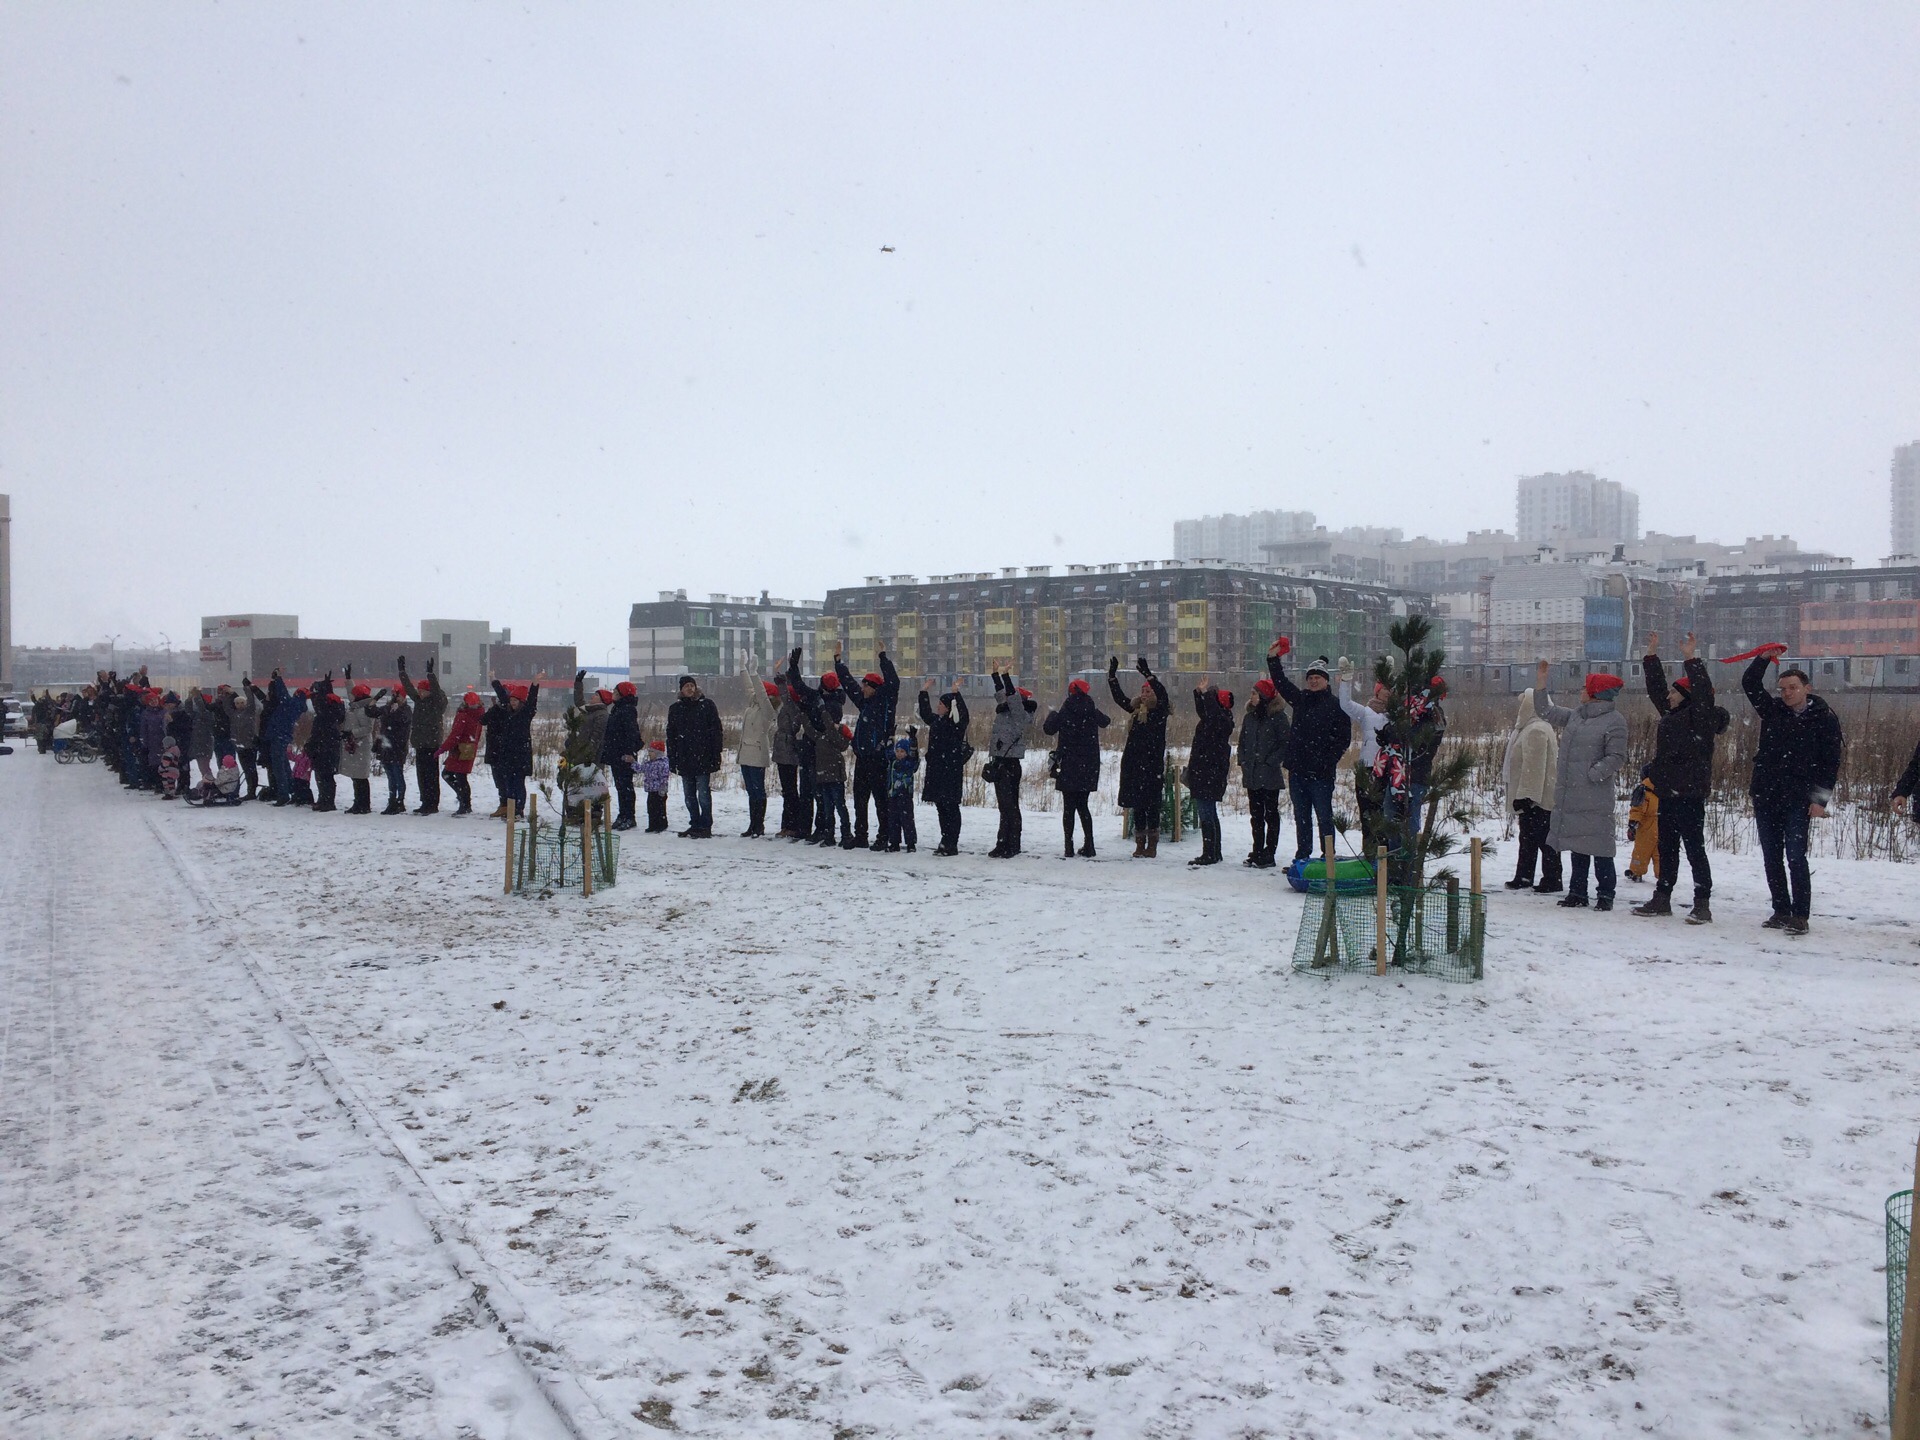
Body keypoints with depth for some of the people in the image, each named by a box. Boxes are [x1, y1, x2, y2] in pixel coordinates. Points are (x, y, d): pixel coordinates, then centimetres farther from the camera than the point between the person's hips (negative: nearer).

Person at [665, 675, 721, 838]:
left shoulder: (706, 705, 1)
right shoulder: (675, 708, 11)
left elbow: (716, 731, -2)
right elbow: (671, 735, 13)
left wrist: (716, 755, -8)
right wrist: (672, 760, 6)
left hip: (703, 758, -5)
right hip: (685, 760, 5)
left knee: (704, 794, -4)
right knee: (689, 796, 10)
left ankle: (705, 827, 2)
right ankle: (695, 825, 19)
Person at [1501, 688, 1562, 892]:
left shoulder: (1536, 731, -19)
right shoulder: (1529, 728, 16)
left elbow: (1534, 766, -24)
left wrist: (1526, 794, -25)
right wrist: (1522, 795, 24)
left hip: (1536, 798, -11)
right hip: (1531, 797, 11)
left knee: (1543, 839, -6)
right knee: (1527, 837, 16)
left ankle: (1552, 881, -1)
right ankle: (1523, 877, 24)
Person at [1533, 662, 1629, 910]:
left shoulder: (1614, 721, -7)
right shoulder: (1575, 716, 14)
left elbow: (1617, 757, -11)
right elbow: (1544, 711, 23)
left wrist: (1590, 774, -17)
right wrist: (1541, 680, 17)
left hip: (1595, 799, -7)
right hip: (1570, 796, 7)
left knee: (1599, 847, -4)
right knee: (1577, 847, 13)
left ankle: (1605, 895, 5)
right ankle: (1577, 892, 21)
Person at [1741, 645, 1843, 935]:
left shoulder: (1824, 718, -2)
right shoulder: (1773, 710, 8)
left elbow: (1831, 763, -3)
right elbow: (1750, 684, 6)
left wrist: (1821, 799, -10)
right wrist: (1764, 659, -9)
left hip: (1797, 799, -5)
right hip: (1765, 796, 5)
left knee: (1795, 857, -10)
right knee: (1772, 858, 8)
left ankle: (1800, 916, -7)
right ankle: (1781, 911, 16)